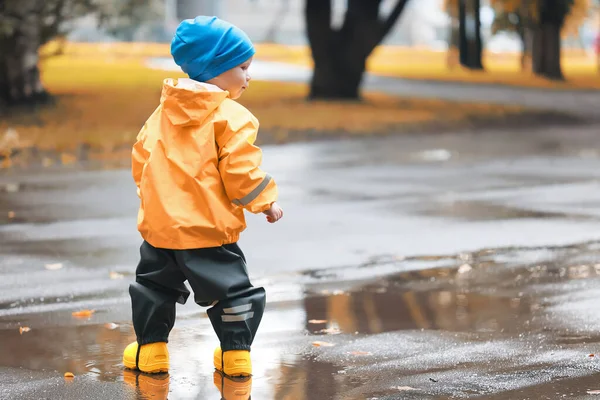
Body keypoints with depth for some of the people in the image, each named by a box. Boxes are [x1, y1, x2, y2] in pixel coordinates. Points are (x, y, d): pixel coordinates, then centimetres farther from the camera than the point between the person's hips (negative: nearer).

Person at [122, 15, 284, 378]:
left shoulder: (162, 113, 10)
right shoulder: (231, 117, -11)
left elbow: (141, 158, 15)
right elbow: (241, 170, -16)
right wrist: (267, 201, -2)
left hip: (160, 224, 6)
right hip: (208, 228, -5)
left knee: (154, 285, 22)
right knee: (232, 290, 7)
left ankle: (150, 349, 24)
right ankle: (236, 354, 8)